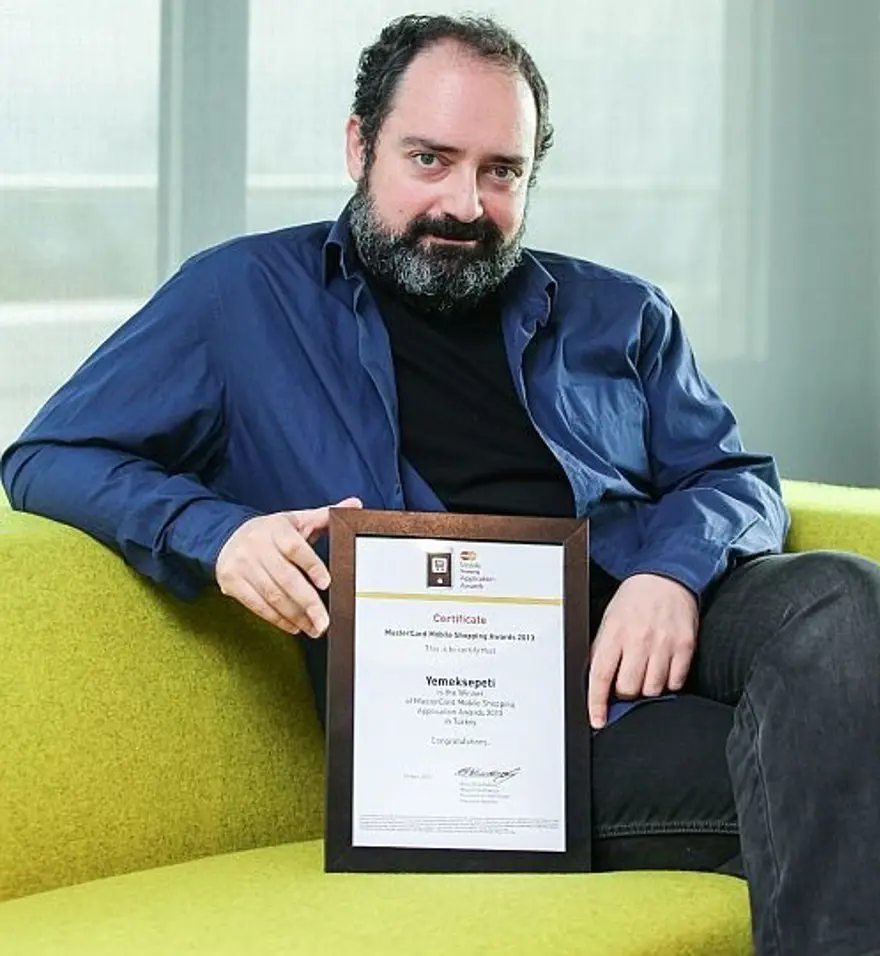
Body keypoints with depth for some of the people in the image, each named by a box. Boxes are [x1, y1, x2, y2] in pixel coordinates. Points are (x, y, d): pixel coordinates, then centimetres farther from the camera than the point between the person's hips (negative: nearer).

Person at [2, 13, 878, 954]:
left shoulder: (615, 314, 24)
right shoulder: (247, 297, 14)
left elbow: (736, 479, 20)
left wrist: (674, 569, -6)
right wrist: (216, 531, -9)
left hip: (652, 621, 5)